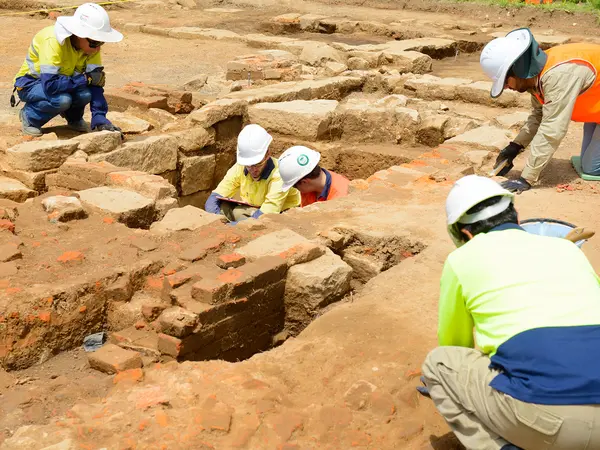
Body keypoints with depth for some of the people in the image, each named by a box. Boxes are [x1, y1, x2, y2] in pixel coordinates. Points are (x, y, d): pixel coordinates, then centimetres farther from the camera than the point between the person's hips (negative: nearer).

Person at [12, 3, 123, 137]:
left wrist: (100, 119, -30)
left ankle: (74, 119, 7)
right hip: (30, 83, -5)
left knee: (85, 94, -27)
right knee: (62, 99, -35)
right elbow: (50, 85, -41)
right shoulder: (53, 41, -34)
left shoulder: (91, 45, -16)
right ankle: (29, 116, -5)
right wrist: (85, 79, -33)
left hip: (58, 79, 5)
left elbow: (95, 82, -18)